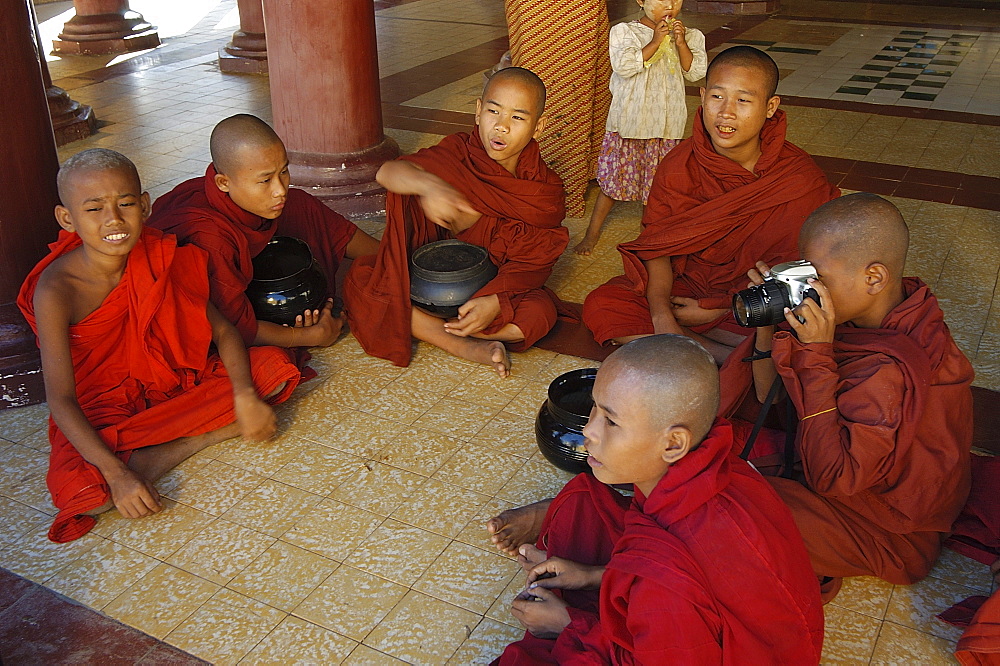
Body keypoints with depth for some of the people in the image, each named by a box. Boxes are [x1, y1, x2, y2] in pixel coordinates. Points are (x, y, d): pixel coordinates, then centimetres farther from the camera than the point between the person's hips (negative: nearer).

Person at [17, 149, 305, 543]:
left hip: (175, 384, 4)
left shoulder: (160, 259, -10)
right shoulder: (56, 290, -22)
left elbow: (221, 330, -7)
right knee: (79, 491, -34)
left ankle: (151, 457, -17)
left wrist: (245, 396, -24)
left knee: (274, 366, -15)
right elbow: (60, 398, -24)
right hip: (99, 414, -4)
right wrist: (116, 473, -34)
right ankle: (208, 433, -20)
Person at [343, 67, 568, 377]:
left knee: (538, 314, -31)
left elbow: (529, 263, -13)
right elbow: (387, 172, -27)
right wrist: (428, 185, -50)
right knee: (360, 281, -23)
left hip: (498, 284, 0)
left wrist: (495, 301, -32)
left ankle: (429, 328, -20)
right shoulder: (457, 156, -13)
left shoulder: (544, 190, -11)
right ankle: (466, 347, -28)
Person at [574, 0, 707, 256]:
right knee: (613, 178, 5)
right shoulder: (624, 32, -5)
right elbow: (624, 66, -20)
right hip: (627, 121, -2)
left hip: (667, 125, 2)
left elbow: (695, 72, -5)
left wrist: (680, 43, -15)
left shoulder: (689, 35, 4)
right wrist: (655, 41, -20)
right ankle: (593, 232, 18)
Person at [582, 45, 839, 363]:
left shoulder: (800, 178, -14)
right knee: (600, 306, -20)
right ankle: (729, 357, -20)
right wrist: (660, 311, -24)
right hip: (685, 282, 4)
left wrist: (717, 310, -16)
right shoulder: (677, 166, -7)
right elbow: (657, 246, -7)